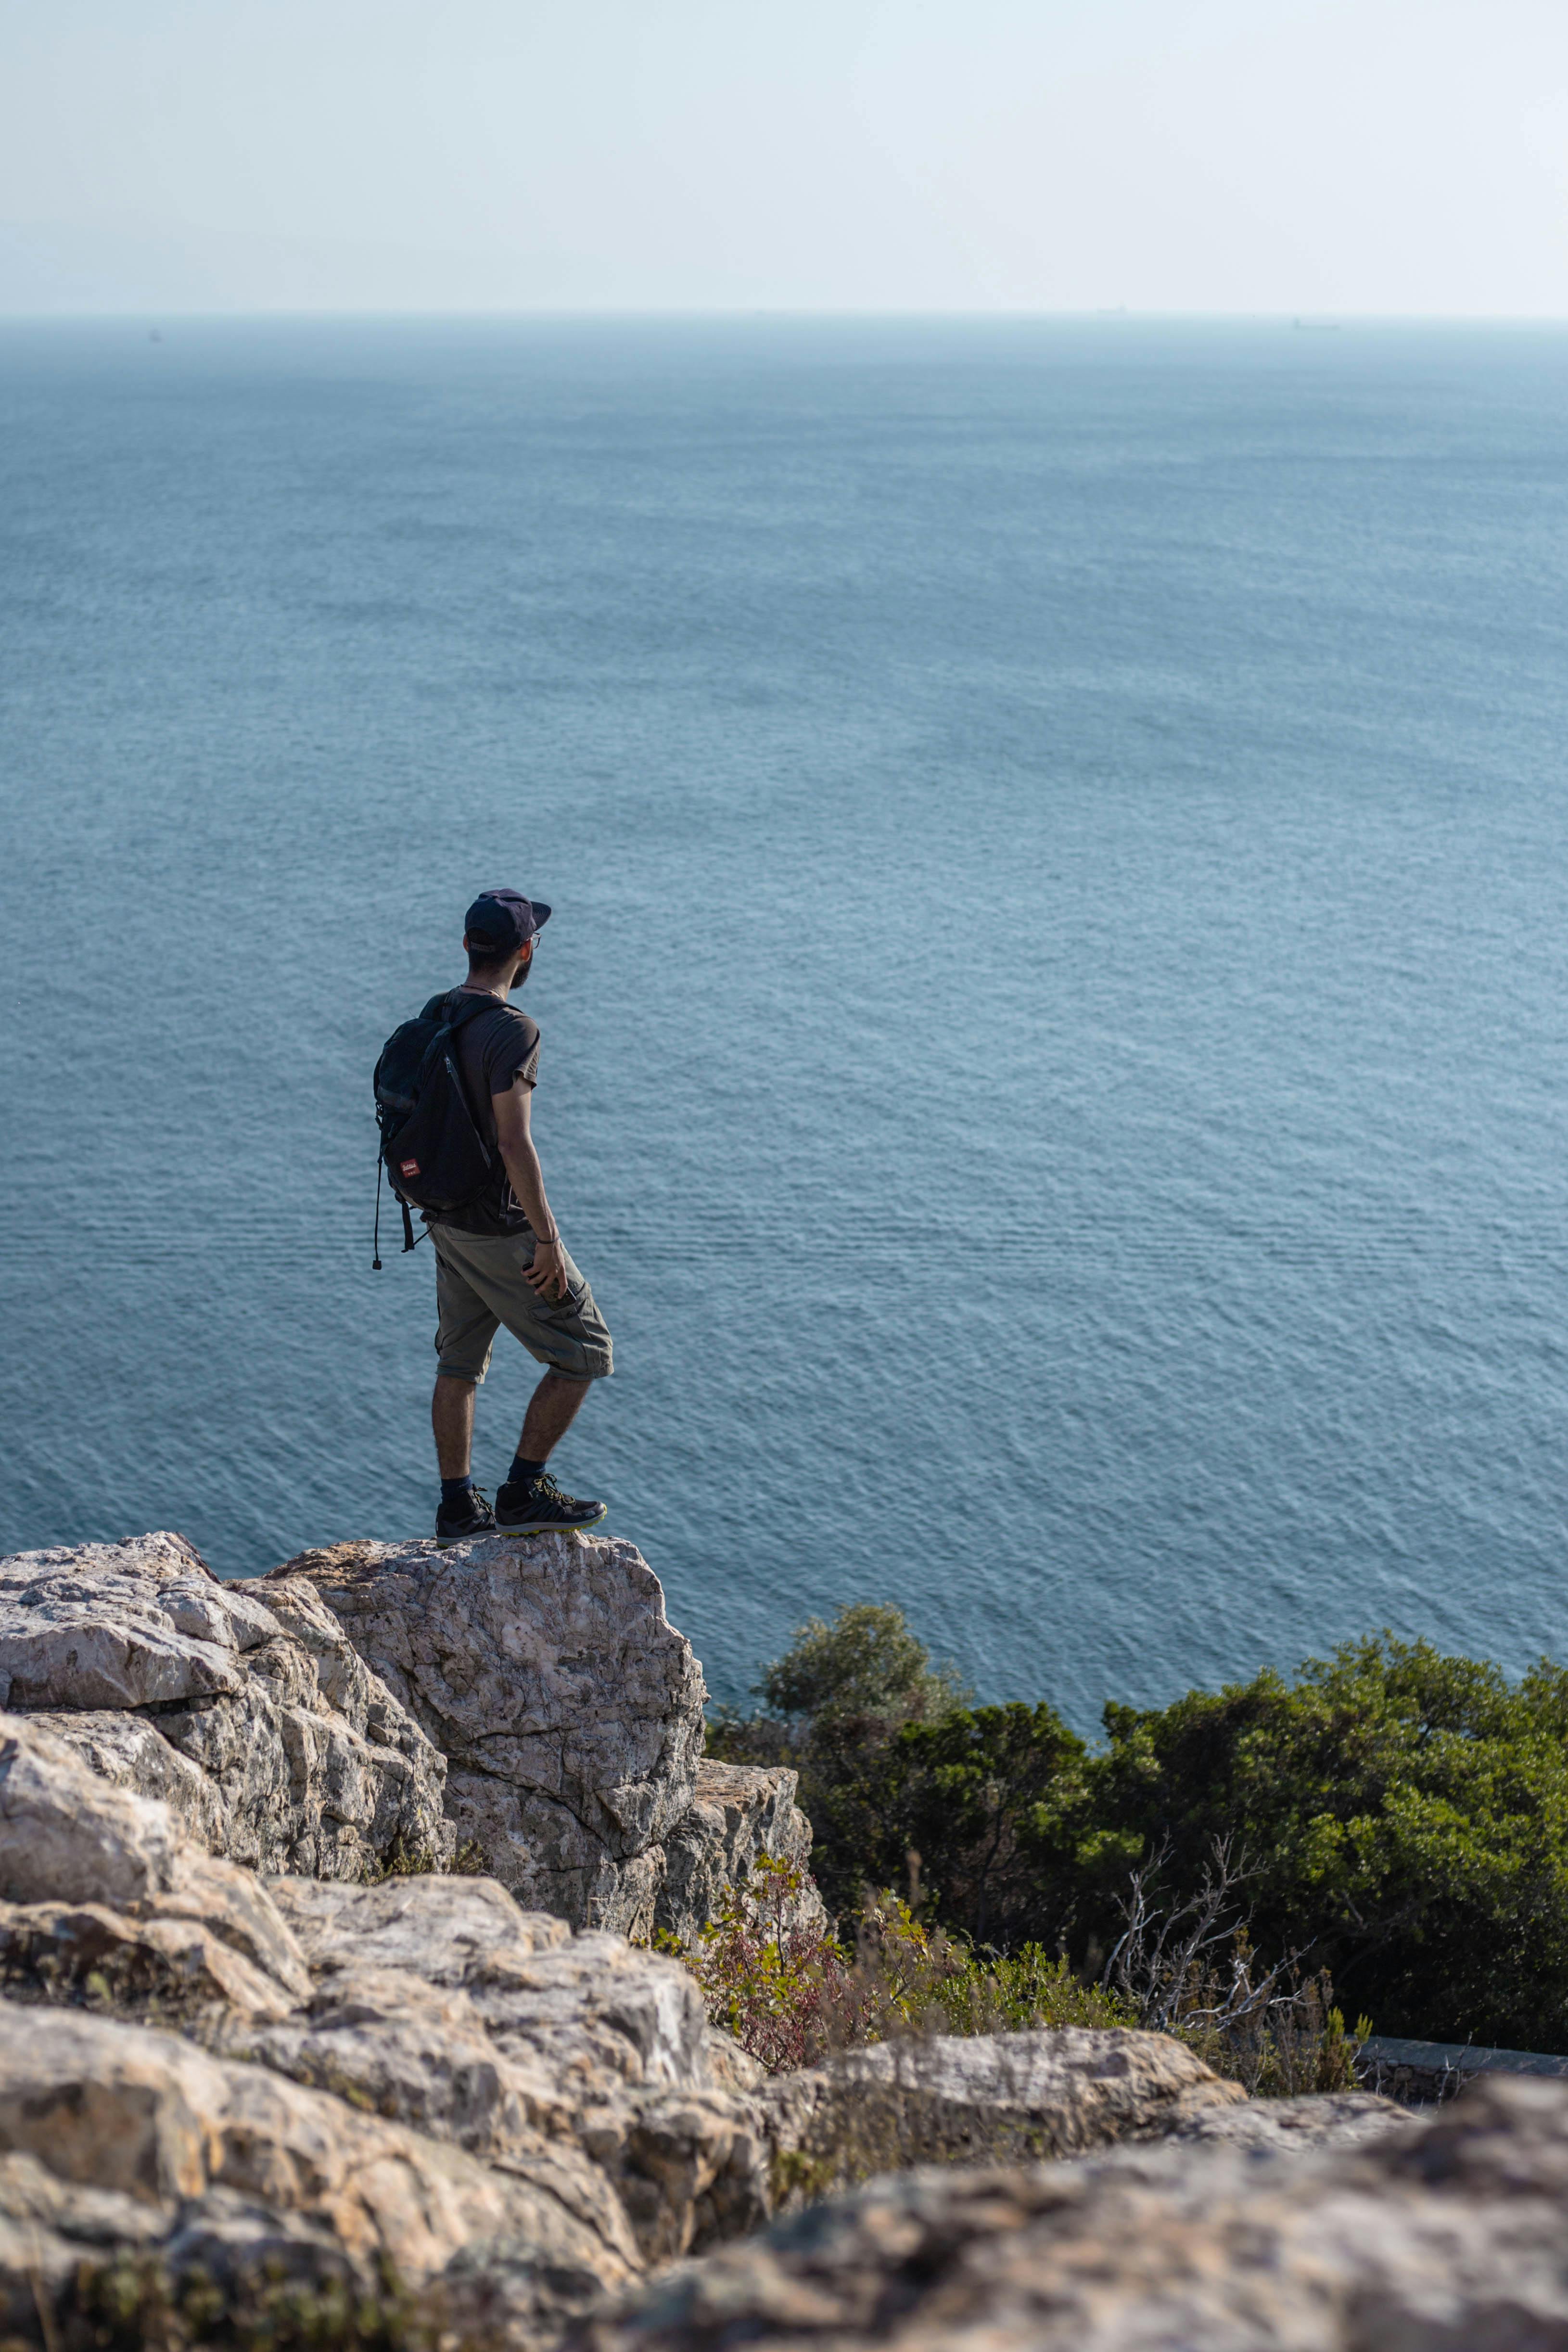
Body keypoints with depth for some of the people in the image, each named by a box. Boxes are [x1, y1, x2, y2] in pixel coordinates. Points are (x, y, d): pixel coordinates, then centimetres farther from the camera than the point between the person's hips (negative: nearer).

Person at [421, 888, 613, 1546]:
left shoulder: (434, 1016, 5)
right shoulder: (510, 1030, -22)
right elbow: (513, 1144, -26)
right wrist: (547, 1239, -20)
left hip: (447, 1219, 9)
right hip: (500, 1228, -9)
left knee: (459, 1364, 16)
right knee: (582, 1353, 4)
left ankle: (458, 1508, 22)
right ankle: (523, 1492, 5)